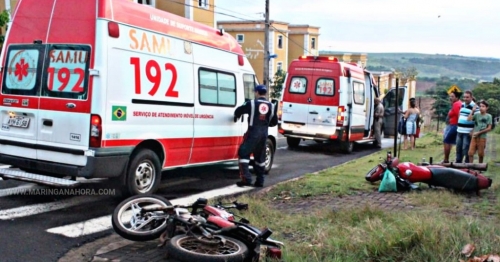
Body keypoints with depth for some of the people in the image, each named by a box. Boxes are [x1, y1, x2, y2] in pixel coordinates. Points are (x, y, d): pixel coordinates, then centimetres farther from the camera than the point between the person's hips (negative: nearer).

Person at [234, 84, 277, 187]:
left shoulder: (252, 103, -6)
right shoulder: (271, 106, 9)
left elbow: (238, 110, 0)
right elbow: (274, 122, 16)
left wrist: (236, 117, 22)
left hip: (253, 133, -6)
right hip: (264, 134, 6)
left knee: (243, 154, -1)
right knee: (260, 157, 15)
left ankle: (246, 179, -11)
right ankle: (260, 181, 17)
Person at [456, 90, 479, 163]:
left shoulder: (474, 107, -11)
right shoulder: (462, 105, 12)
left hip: (468, 132, -7)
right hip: (459, 131, 7)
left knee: (466, 149, -4)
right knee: (458, 148, 14)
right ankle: (458, 162, 24)